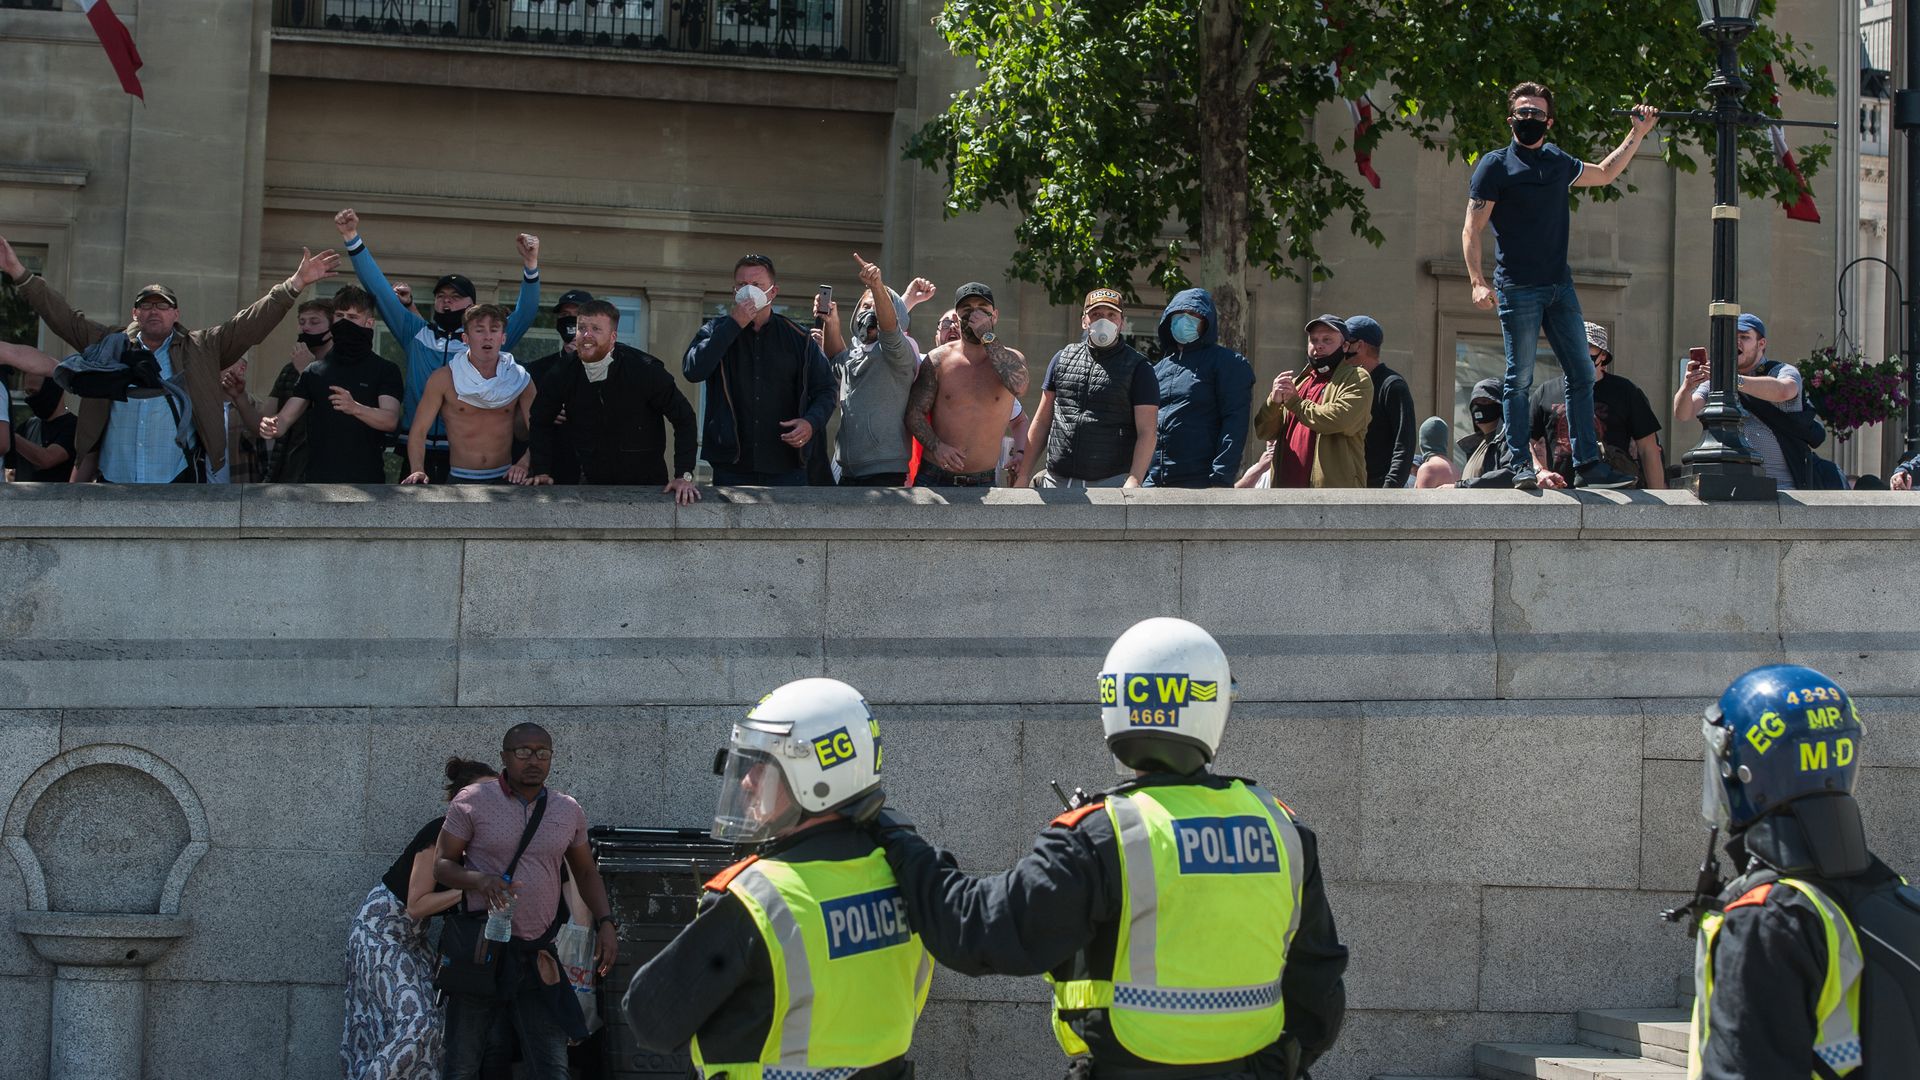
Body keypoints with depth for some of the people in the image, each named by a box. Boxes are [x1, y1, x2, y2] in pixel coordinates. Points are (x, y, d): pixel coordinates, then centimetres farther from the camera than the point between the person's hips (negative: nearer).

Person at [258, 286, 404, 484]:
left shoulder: (384, 371, 3)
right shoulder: (315, 371, 14)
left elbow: (390, 420, -12)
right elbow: (286, 417, 7)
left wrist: (355, 408, -31)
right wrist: (271, 426, -17)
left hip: (366, 482, -3)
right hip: (319, 481, 3)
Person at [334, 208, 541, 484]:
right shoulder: (418, 334, 13)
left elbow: (524, 314, -4)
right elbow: (379, 290, 10)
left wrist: (530, 266, -20)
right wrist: (352, 239, 1)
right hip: (418, 453, 2)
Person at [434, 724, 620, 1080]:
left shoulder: (569, 811, 9)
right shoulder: (473, 802, -3)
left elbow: (586, 872, 20)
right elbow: (442, 865, -2)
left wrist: (605, 922, 5)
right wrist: (480, 880, -23)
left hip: (539, 956, 3)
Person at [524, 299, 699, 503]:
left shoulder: (644, 368, -16)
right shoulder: (563, 370, -6)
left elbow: (683, 417, -12)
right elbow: (541, 423, 8)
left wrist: (684, 476, -18)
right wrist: (540, 471, -3)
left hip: (645, 483, -2)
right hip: (589, 482, 2)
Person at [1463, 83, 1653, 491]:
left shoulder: (1558, 162, 15)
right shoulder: (1495, 165, -2)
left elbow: (1605, 173, 34)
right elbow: (1471, 230, -5)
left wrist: (1638, 133, 29)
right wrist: (1478, 281, -17)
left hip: (1559, 285, 6)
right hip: (1518, 287, -6)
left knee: (1581, 376, 4)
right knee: (1519, 378, -6)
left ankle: (1587, 465, 7)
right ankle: (1520, 464, -2)